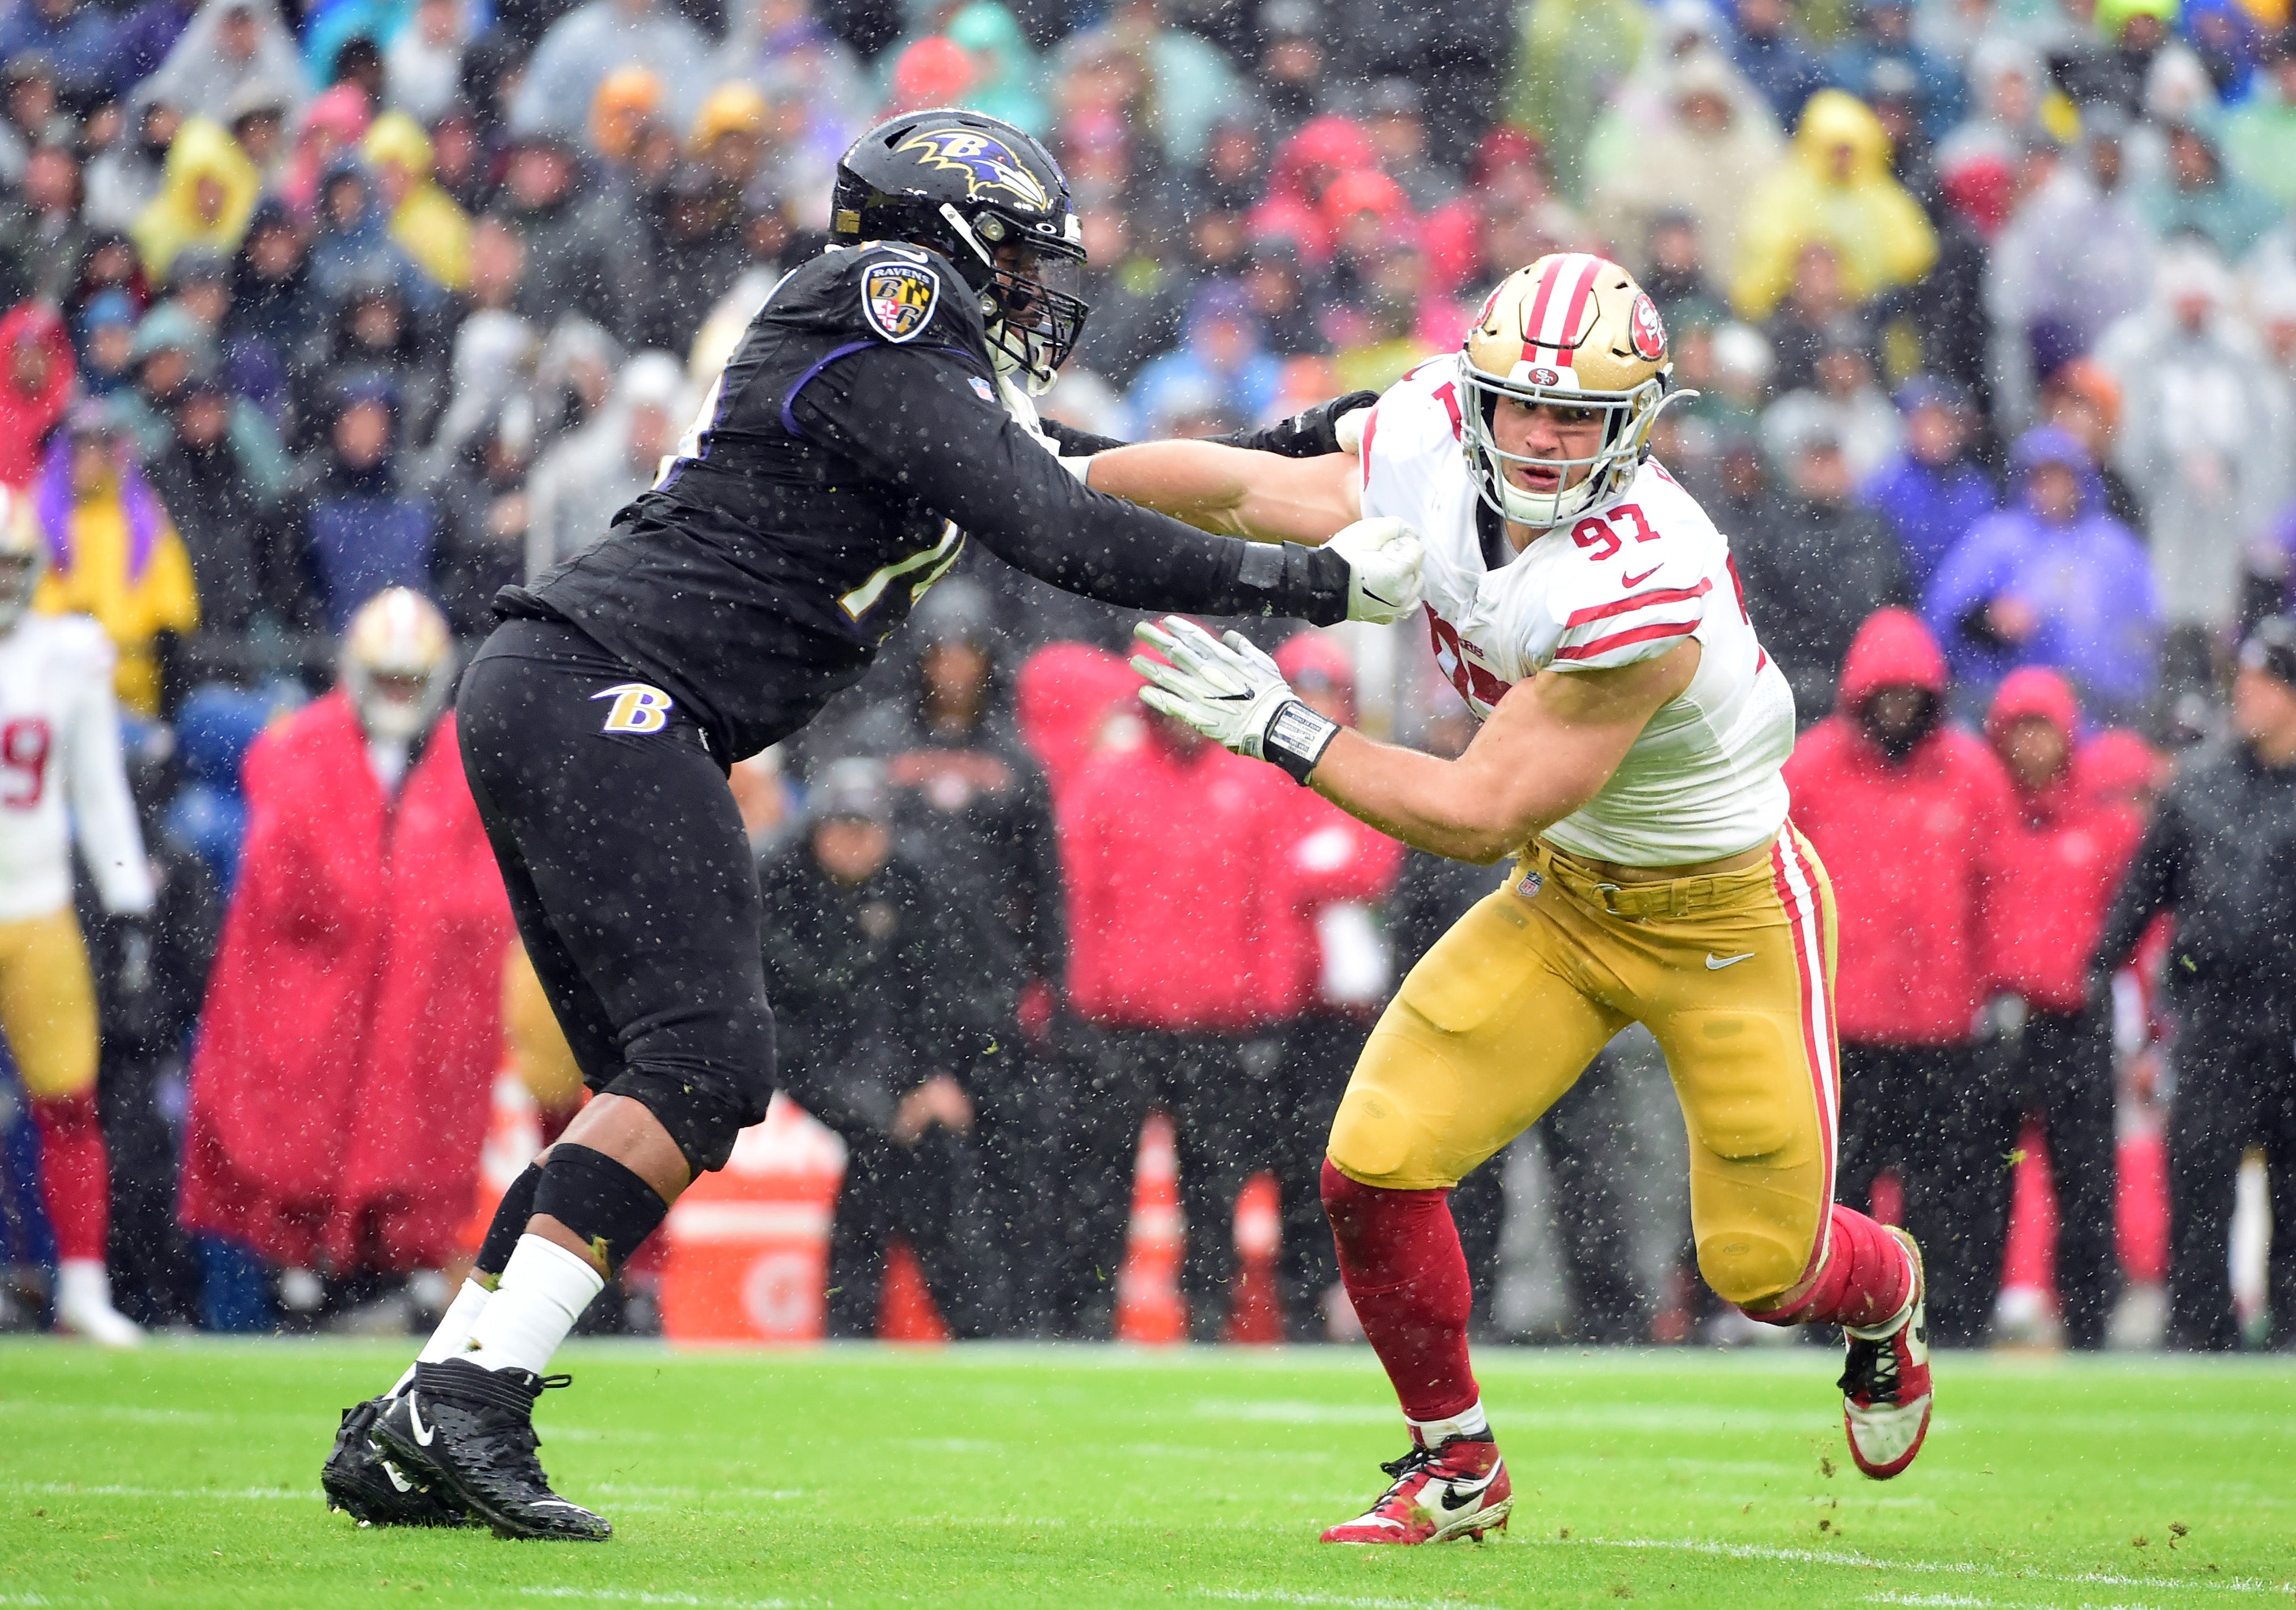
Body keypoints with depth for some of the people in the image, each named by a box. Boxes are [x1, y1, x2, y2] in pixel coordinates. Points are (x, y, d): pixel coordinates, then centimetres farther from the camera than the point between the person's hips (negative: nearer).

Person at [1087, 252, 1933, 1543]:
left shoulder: (1638, 589, -36)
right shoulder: (1432, 444, -16)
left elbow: (1482, 815, -29)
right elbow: (1256, 490, 2)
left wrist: (1277, 729, -27)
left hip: (1729, 914, -6)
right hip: (1564, 898, 6)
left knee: (1762, 1265, 5)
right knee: (1373, 1166, -7)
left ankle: (1886, 1297, 44)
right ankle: (1457, 1469, 14)